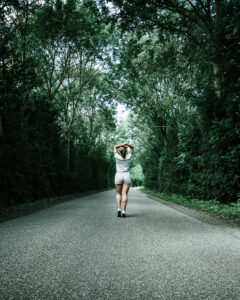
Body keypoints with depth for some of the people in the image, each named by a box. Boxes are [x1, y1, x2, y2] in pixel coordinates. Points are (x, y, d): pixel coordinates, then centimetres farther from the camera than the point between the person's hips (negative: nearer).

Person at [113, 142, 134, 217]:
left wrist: (122, 144, -1)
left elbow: (115, 147, 10)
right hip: (127, 177, 1)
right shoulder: (128, 157, 1)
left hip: (118, 176, -1)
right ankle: (124, 211, -13)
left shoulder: (117, 157, -3)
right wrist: (126, 144, -3)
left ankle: (119, 209, -11)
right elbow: (132, 148, 13)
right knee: (125, 194, -5)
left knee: (118, 194, 7)